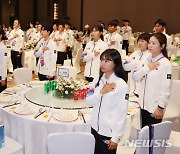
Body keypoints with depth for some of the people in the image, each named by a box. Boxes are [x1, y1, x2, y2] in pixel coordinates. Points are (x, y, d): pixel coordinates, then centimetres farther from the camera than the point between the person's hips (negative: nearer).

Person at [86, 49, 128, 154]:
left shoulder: (121, 85, -14)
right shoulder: (98, 80, 4)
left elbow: (122, 114, -14)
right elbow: (88, 102, 1)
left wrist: (115, 137, -13)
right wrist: (101, 92, -15)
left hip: (109, 132, -5)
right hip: (95, 128, 6)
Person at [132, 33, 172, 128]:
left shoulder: (165, 64, -12)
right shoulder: (147, 60, 6)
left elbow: (166, 89, -15)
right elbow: (134, 77, 2)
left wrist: (160, 107, -16)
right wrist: (147, 68, -11)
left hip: (155, 107, -6)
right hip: (144, 105, 6)